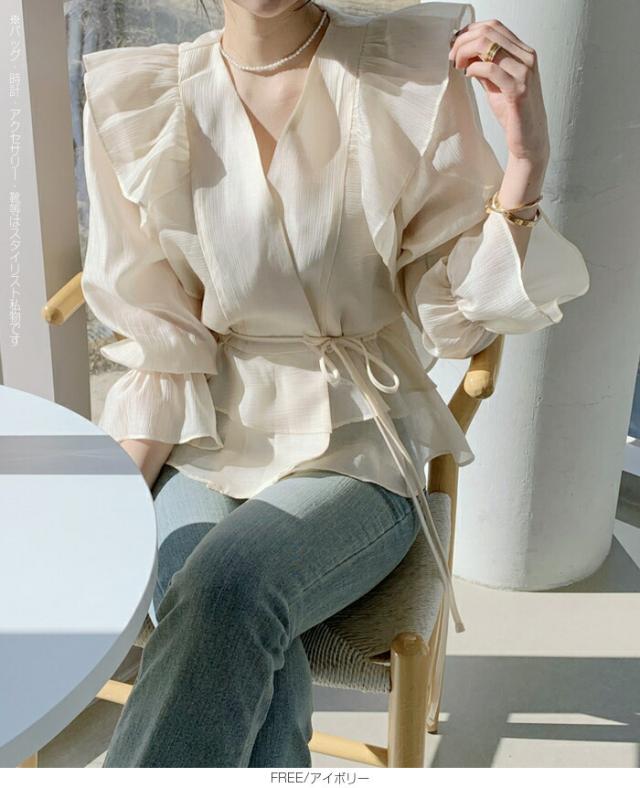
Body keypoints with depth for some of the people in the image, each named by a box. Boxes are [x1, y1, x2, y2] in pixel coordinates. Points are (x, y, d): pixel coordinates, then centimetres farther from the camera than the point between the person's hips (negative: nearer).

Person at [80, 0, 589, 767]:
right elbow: (157, 345, 1)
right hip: (202, 444, 1)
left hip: (355, 450, -1)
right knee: (250, 685, -28)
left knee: (230, 580, -32)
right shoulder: (138, 105, -1)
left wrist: (524, 165, -18)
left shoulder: (417, 73, -5)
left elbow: (454, 317, -3)